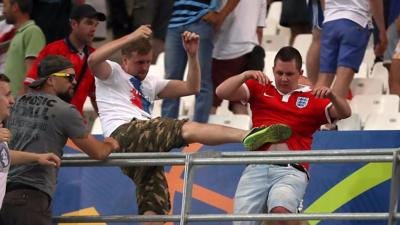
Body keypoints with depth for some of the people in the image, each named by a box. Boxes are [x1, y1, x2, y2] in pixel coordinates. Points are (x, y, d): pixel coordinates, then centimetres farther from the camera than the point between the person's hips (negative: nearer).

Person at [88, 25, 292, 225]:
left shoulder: (150, 84, 34)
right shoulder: (112, 73, 14)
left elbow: (191, 87, 29)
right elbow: (93, 60, -10)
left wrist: (192, 54, 16)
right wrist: (132, 37, -12)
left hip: (146, 150, 8)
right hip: (124, 135, -8)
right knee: (187, 129, -25)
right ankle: (249, 137, -42)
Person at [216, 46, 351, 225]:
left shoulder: (312, 99, 14)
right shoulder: (259, 89, 19)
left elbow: (344, 113, 3)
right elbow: (222, 92, 11)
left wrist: (331, 95, -17)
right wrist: (246, 75, -5)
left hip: (291, 170, -3)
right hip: (257, 168, 3)